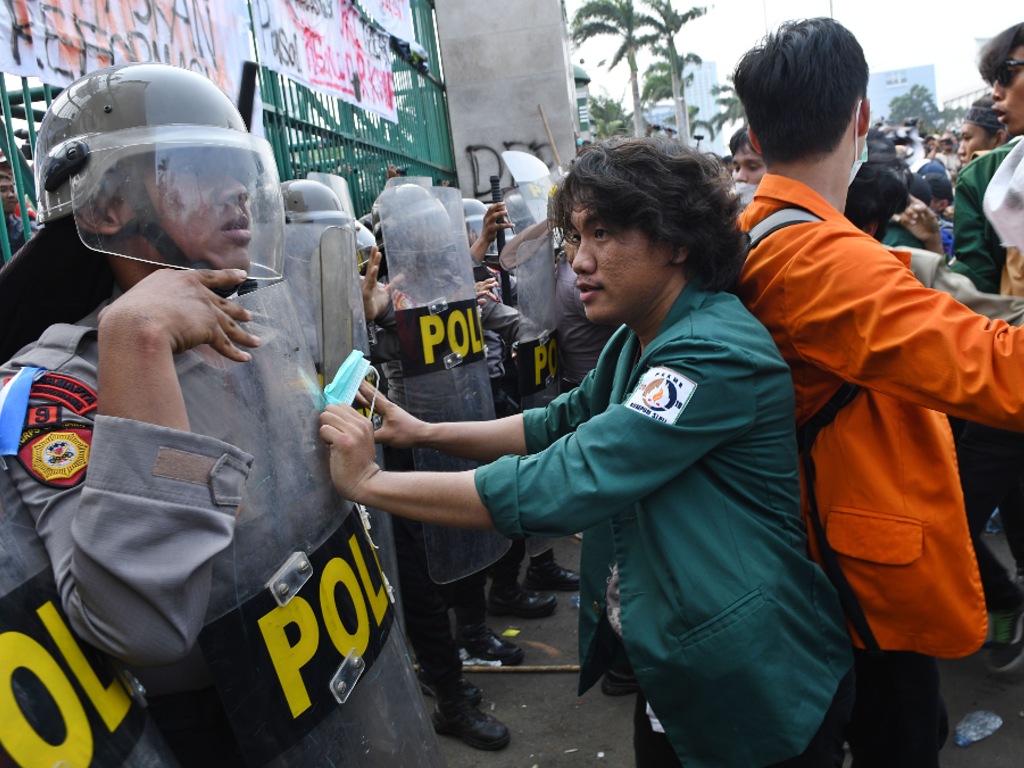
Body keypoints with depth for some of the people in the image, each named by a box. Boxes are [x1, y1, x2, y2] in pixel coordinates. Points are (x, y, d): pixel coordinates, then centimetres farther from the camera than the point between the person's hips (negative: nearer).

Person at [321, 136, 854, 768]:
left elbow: (557, 484, -33)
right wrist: (426, 432, -1)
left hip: (753, 688, -8)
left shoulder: (715, 355, -28)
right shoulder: (640, 341, 2)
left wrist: (369, 482, -25)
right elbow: (560, 426, 11)